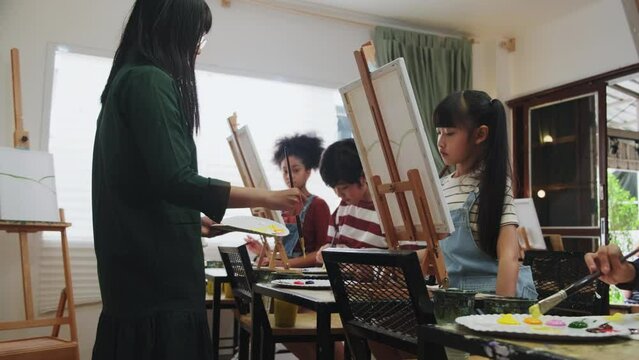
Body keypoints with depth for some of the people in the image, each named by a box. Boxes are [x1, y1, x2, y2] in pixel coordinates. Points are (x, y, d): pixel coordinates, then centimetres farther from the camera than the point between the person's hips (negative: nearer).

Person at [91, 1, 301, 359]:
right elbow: (175, 181, -22)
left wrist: (192, 221, 27)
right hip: (158, 272, -10)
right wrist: (269, 197, -15)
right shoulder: (151, 81, -13)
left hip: (136, 270, 10)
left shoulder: (125, 79, 17)